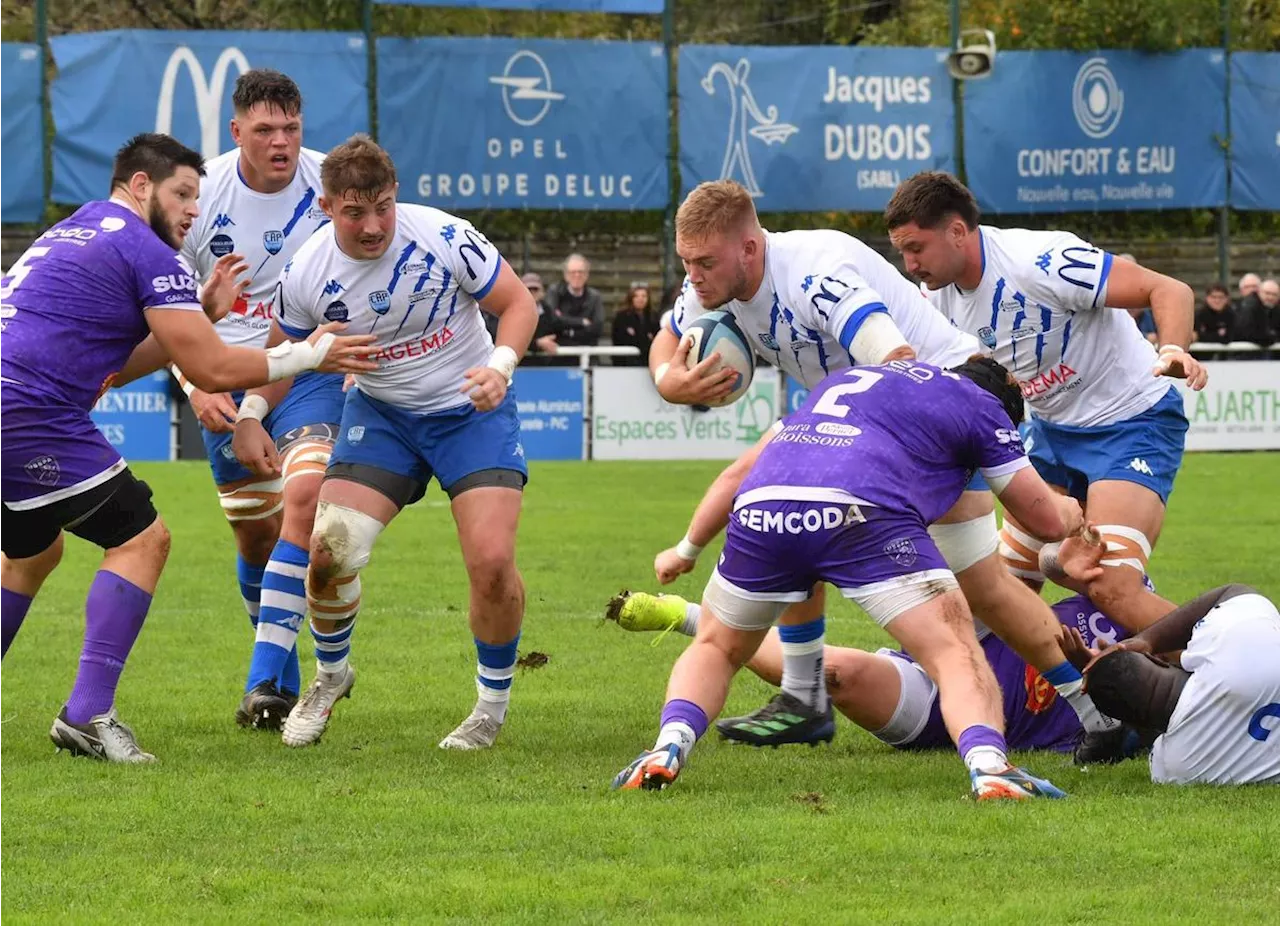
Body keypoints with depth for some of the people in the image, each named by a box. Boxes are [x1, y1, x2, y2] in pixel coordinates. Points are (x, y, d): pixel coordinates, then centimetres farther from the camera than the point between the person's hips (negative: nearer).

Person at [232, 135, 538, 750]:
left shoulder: (445, 238, -22)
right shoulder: (308, 273, -14)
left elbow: (518, 303, -9)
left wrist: (500, 366, -26)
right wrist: (250, 419, -3)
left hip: (471, 408, -2)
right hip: (380, 411, 2)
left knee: (492, 562, -18)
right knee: (329, 550, -13)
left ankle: (494, 705, 7)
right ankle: (330, 675, 19)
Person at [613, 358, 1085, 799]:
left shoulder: (849, 377, 41)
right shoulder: (980, 404, 26)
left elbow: (739, 473, 48)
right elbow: (1049, 521, 32)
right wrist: (1076, 513, 54)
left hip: (758, 510, 5)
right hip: (861, 512, -5)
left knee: (715, 648, 27)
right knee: (957, 655, -2)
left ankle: (669, 746, 0)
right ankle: (988, 765, -29)